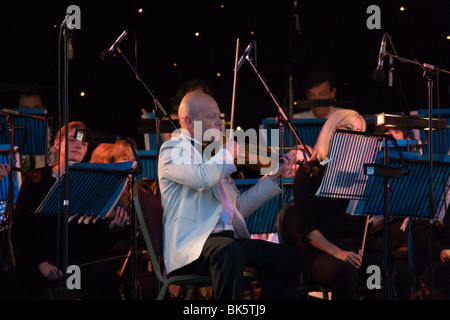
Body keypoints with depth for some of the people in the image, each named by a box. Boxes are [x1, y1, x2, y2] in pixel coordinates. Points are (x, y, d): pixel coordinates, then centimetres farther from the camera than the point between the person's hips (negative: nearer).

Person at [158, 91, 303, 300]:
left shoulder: (213, 155, 25)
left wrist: (272, 175, 21)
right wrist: (227, 153, -5)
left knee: (289, 260, -4)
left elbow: (239, 208, 24)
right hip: (191, 245, -8)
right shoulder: (173, 150, 0)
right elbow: (203, 178, -23)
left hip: (229, 239, 8)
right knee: (230, 251, -38)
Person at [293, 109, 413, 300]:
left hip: (361, 248, 4)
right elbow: (306, 226, -4)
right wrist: (337, 252, -17)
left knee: (402, 274, -27)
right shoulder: (309, 172, 6)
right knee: (347, 276, -39)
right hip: (323, 252, -4)